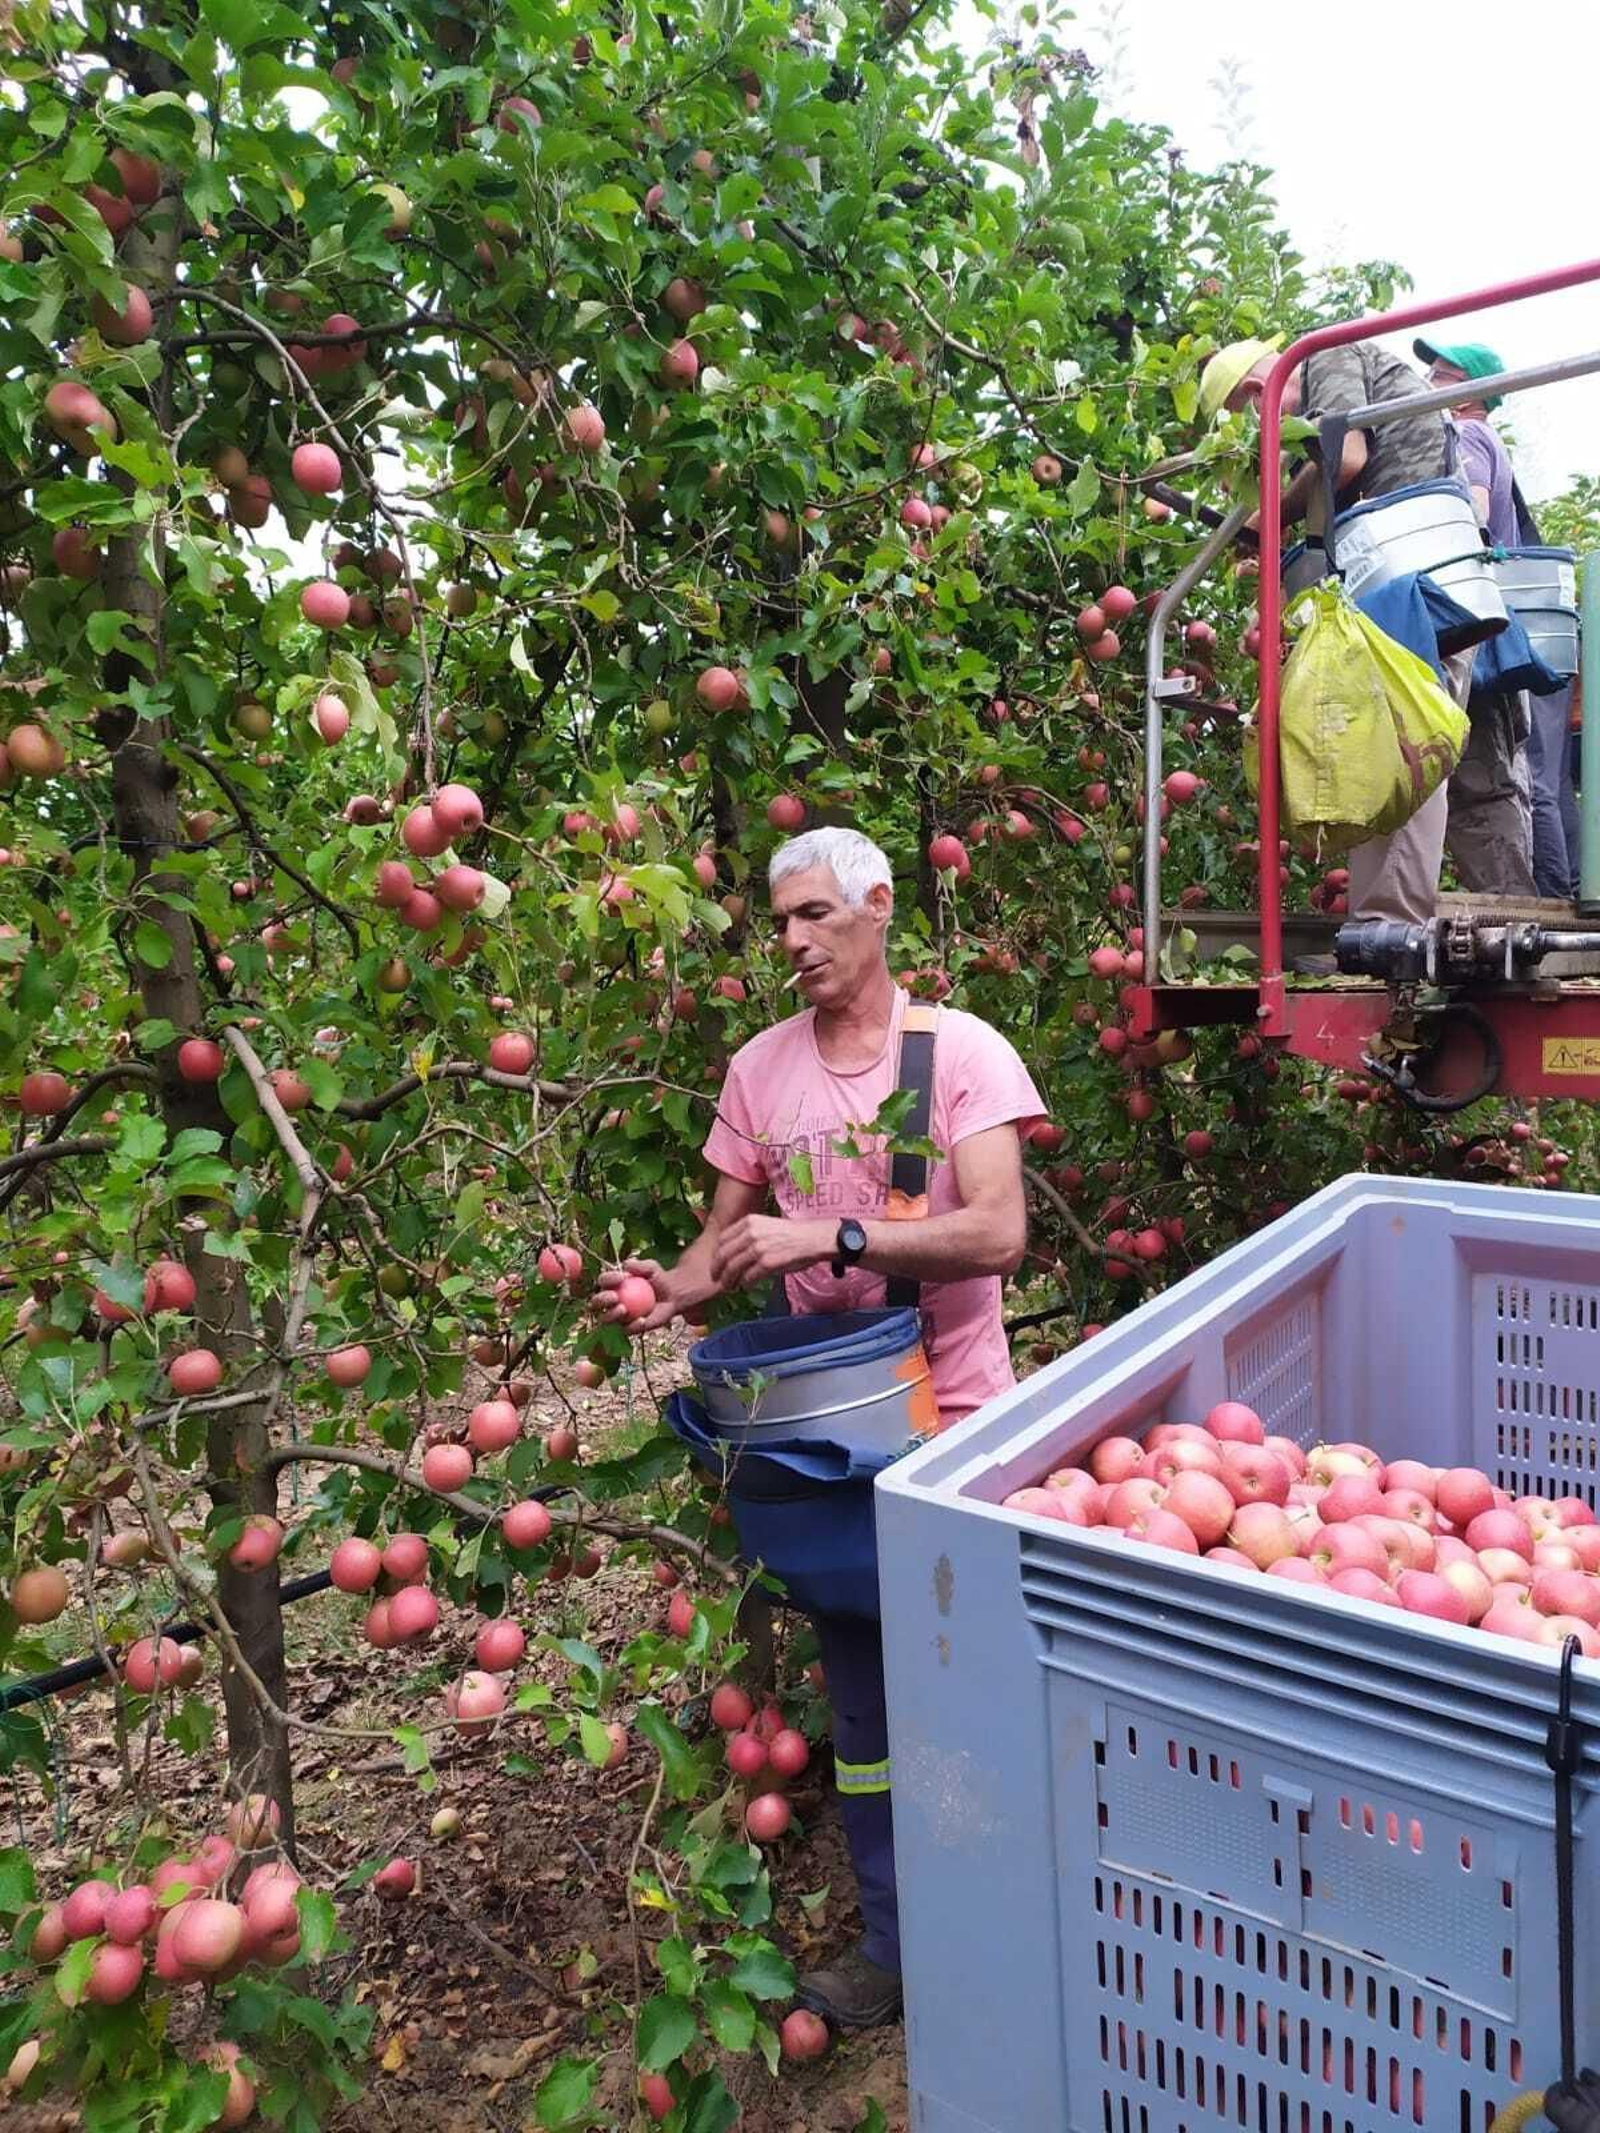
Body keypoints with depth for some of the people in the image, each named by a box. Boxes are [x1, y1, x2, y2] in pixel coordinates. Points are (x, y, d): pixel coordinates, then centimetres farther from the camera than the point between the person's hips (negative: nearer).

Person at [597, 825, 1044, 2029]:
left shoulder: (960, 1051, -10)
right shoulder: (761, 1068, 2)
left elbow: (997, 1236, -21)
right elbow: (728, 1236, 7)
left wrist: (829, 1235, -29)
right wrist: (671, 1289, -15)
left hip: (955, 1416, -3)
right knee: (865, 1694, 15)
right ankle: (899, 1948, 34)